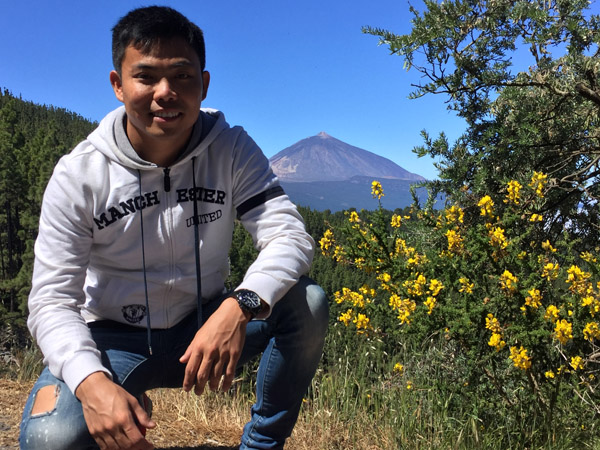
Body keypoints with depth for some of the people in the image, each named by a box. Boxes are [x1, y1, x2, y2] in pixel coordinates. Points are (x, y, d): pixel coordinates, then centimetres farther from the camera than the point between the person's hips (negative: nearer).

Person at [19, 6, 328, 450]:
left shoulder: (232, 150, -11)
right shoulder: (78, 175, -14)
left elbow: (290, 235, -20)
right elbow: (53, 300, -15)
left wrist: (239, 305, -41)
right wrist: (91, 381, -36)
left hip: (206, 327, 2)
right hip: (113, 339, -1)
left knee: (308, 303, -23)